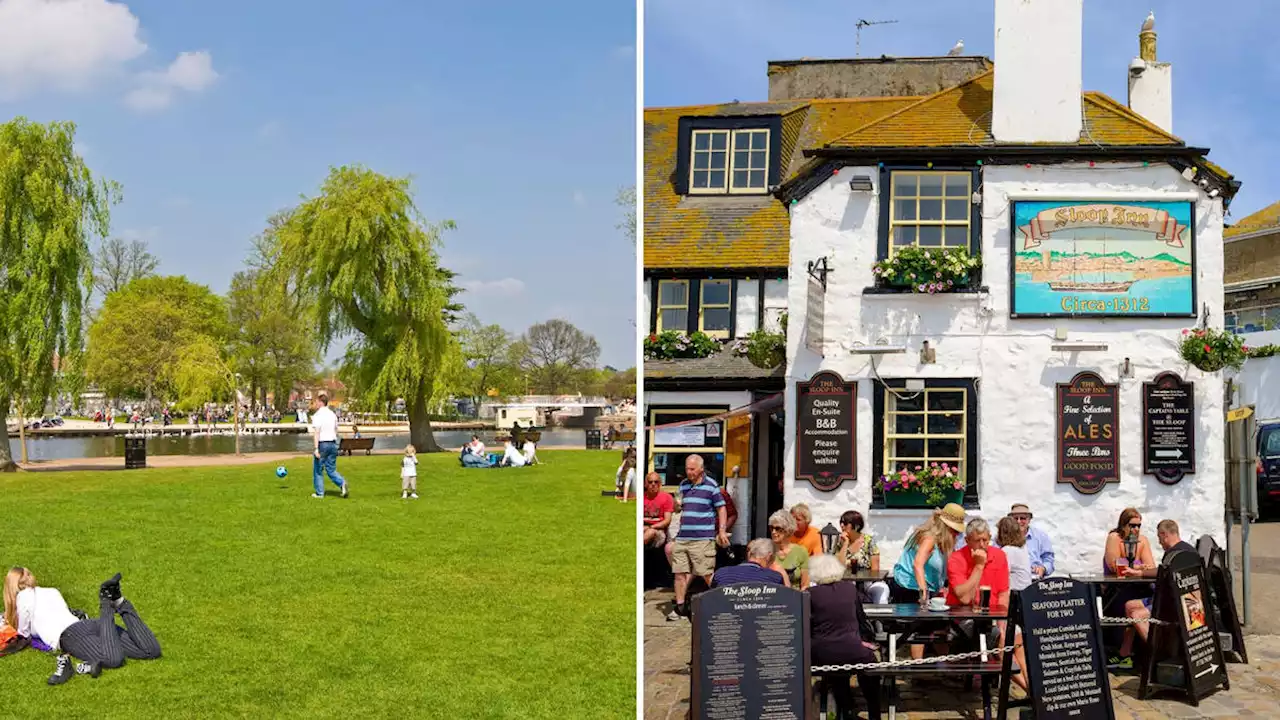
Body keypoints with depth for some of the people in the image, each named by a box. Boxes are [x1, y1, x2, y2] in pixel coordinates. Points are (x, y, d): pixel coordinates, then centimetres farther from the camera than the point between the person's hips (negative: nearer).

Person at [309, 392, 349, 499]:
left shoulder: (317, 415, -10)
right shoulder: (332, 414, 10)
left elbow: (316, 432, -17)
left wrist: (316, 448, -20)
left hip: (322, 444, -6)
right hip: (333, 444, 6)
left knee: (318, 470, 9)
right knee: (331, 469, 11)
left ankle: (319, 493, 13)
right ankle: (342, 483, -14)